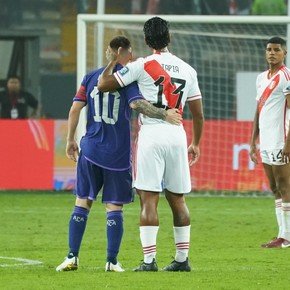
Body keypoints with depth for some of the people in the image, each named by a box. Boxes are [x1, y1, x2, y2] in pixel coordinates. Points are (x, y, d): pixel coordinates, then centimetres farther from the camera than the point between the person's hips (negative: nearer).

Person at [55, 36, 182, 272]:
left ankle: (73, 257, 7)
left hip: (91, 150, 3)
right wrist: (164, 115, -25)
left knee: (83, 202, 10)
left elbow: (75, 109, 5)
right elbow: (136, 103, -23)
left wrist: (71, 140, 14)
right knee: (114, 207, 4)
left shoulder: (91, 77, 7)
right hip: (118, 154, -3)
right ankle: (112, 261, 1)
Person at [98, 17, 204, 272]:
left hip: (151, 135, -4)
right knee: (177, 199, 13)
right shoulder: (187, 70, 10)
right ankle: (183, 258, 15)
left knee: (149, 199, -5)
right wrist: (196, 144, 29)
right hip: (178, 135, 4)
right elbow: (198, 114, 16)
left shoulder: (142, 66, -4)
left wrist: (113, 61, 15)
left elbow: (103, 85, -3)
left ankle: (149, 260, -10)